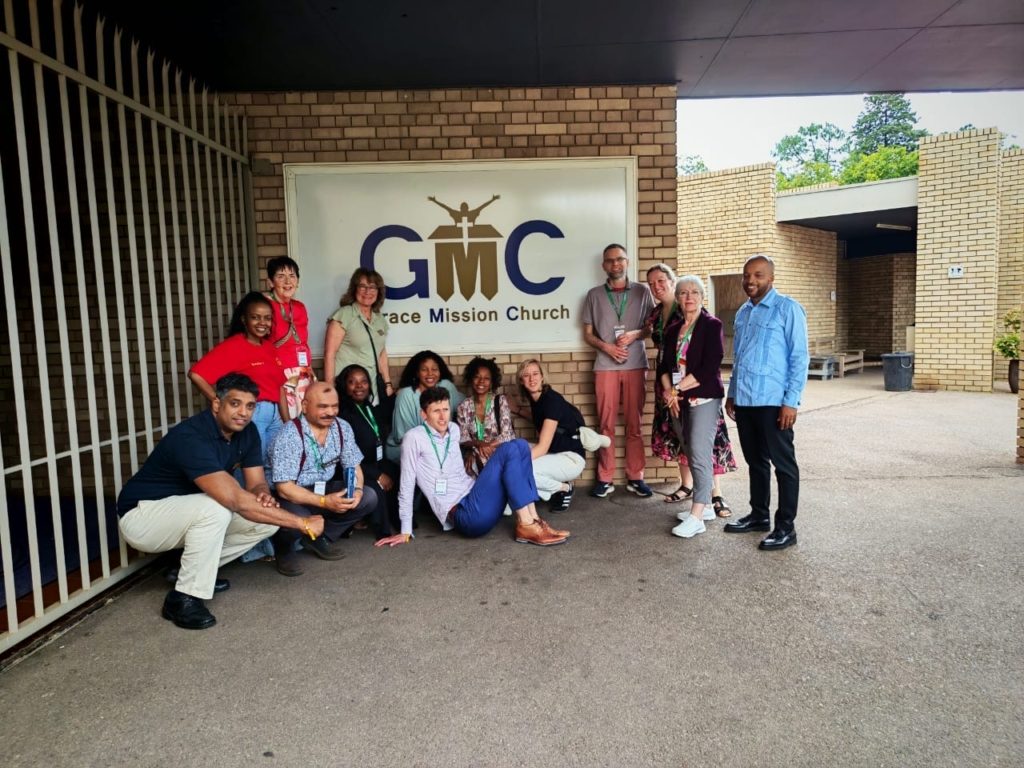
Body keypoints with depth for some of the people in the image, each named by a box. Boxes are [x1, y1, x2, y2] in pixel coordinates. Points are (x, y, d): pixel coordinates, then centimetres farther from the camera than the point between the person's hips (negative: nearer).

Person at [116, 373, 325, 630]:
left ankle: (192, 568, 8)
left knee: (266, 518, -9)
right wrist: (302, 523, -38)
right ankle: (183, 598, -18)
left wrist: (263, 495, -31)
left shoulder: (247, 431, -7)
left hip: (187, 512, 8)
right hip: (142, 515, -8)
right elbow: (236, 500, -40)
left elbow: (256, 483, -4)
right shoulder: (191, 437, -32)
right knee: (216, 508, -35)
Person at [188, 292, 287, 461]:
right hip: (251, 414, -7)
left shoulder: (270, 347, 13)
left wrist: (288, 423, 11)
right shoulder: (232, 346, -7)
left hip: (274, 415, 7)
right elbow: (195, 374, -14)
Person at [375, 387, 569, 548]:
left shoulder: (453, 429, 15)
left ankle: (532, 520, -14)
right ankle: (527, 527, -22)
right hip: (464, 514, -7)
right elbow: (407, 485, -3)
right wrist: (406, 532, -1)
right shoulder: (414, 438, -6)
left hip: (475, 500, 7)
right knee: (509, 449, -20)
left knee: (520, 445, -8)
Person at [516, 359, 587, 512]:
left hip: (572, 458, -9)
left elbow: (543, 447, -25)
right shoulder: (534, 400, 6)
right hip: (552, 454, 9)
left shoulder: (552, 400, -19)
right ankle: (552, 491, -1)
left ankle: (564, 488, -2)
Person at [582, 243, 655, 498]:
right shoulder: (594, 294, 8)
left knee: (634, 424, 4)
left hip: (636, 365, 0)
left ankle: (635, 477, 12)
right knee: (606, 424, 2)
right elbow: (588, 334, 8)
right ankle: (605, 478, 9)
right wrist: (606, 346, -10)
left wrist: (635, 334, -11)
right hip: (605, 366, 0)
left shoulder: (642, 291, 8)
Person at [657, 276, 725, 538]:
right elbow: (664, 366, 11)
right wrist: (669, 392, -8)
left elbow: (709, 368, -14)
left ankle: (697, 517, -11)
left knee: (699, 455, -12)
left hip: (704, 398, -6)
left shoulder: (712, 325, -4)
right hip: (678, 400, 7)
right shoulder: (673, 330, 15)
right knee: (690, 454, 11)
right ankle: (705, 504, 23)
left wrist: (677, 389, -12)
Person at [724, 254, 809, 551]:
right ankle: (759, 514, 29)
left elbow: (800, 358, -11)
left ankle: (785, 527, 11)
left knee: (783, 463, 3)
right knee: (755, 461, 16)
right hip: (744, 401, 7)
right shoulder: (742, 312, 15)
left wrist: (791, 401, -16)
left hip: (773, 402, -7)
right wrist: (732, 394, 18)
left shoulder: (788, 309, -7)